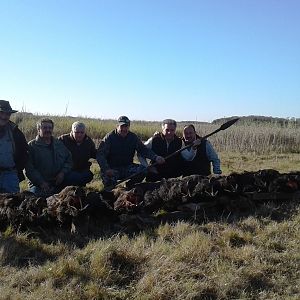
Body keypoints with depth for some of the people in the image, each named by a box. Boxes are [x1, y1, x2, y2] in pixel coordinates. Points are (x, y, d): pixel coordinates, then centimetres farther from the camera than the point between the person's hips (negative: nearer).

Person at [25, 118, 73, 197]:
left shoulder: (59, 144, 16)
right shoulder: (32, 146, 0)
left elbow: (69, 159, 18)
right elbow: (29, 168, -7)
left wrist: (63, 172, -2)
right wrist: (41, 182, -17)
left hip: (59, 184, 4)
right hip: (39, 186, -4)